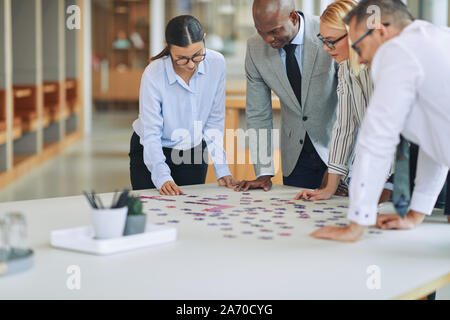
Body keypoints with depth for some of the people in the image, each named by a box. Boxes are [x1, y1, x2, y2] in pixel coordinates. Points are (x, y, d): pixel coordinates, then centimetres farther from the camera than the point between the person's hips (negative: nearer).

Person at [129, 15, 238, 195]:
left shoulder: (216, 63, -16)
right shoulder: (153, 74, -26)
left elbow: (215, 120, -7)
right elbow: (151, 134, -24)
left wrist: (221, 169, -12)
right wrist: (162, 177, -38)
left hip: (193, 153, 3)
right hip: (150, 154, -3)